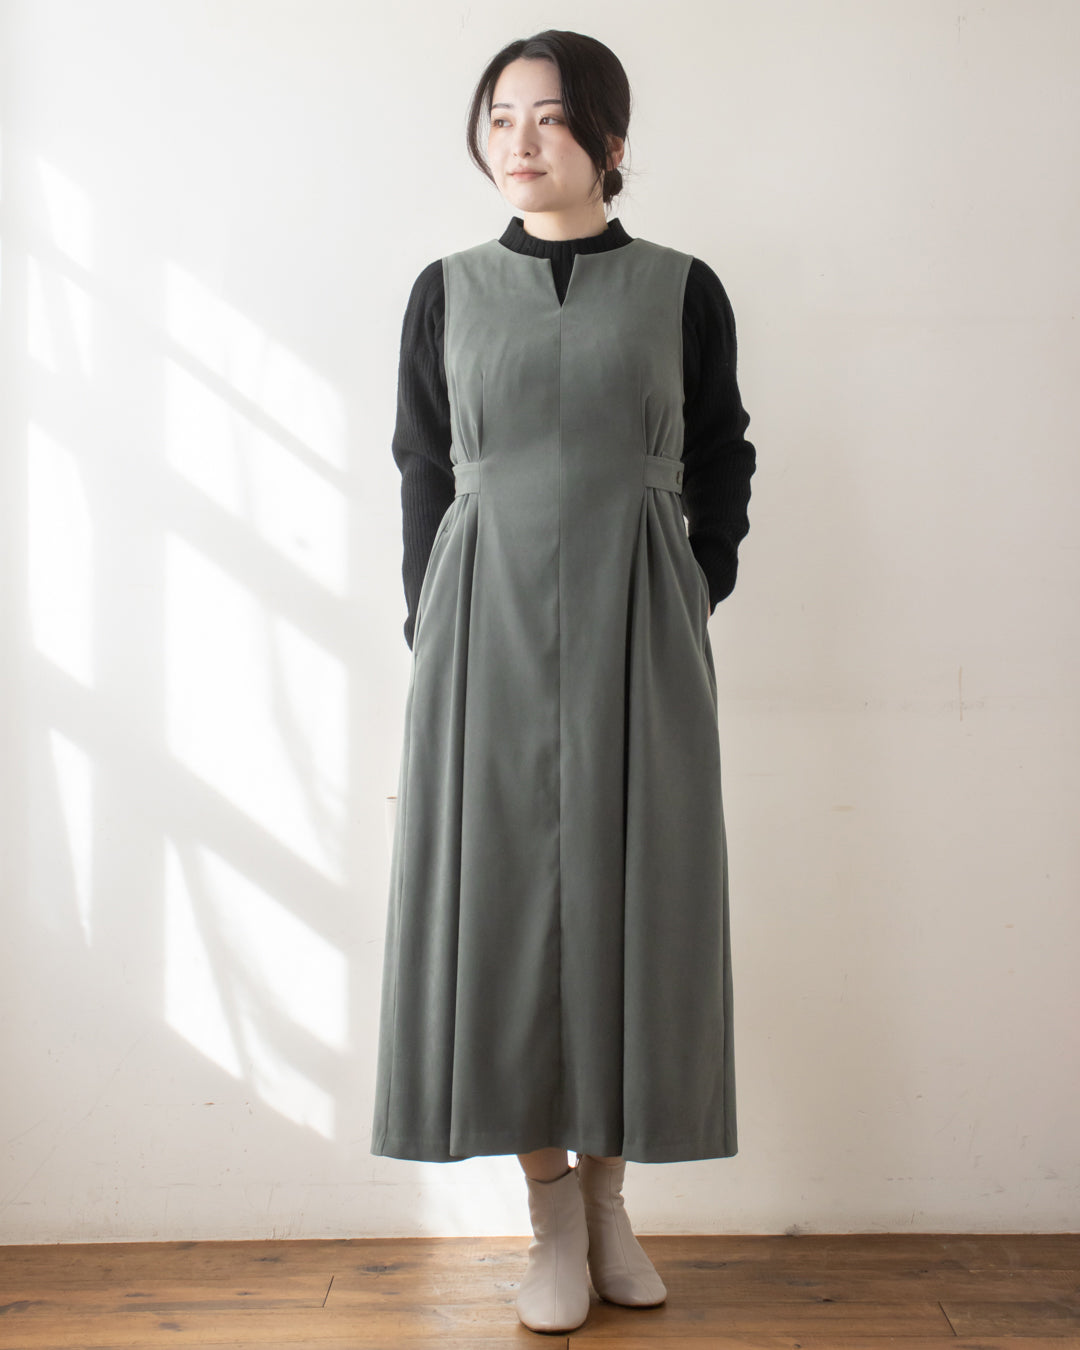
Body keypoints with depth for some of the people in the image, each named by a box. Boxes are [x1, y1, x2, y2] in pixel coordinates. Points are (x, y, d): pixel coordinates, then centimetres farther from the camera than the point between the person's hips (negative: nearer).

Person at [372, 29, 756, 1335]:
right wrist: (429, 637, 3)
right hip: (487, 626, 1)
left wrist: (695, 608, 2)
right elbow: (421, 473, 9)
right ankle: (552, 1208, 16)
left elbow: (723, 464, 9)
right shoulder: (448, 290, 8)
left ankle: (608, 1192, 21)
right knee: (501, 892, 1)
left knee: (628, 894, 3)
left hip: (638, 633, 0)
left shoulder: (681, 289, 5)